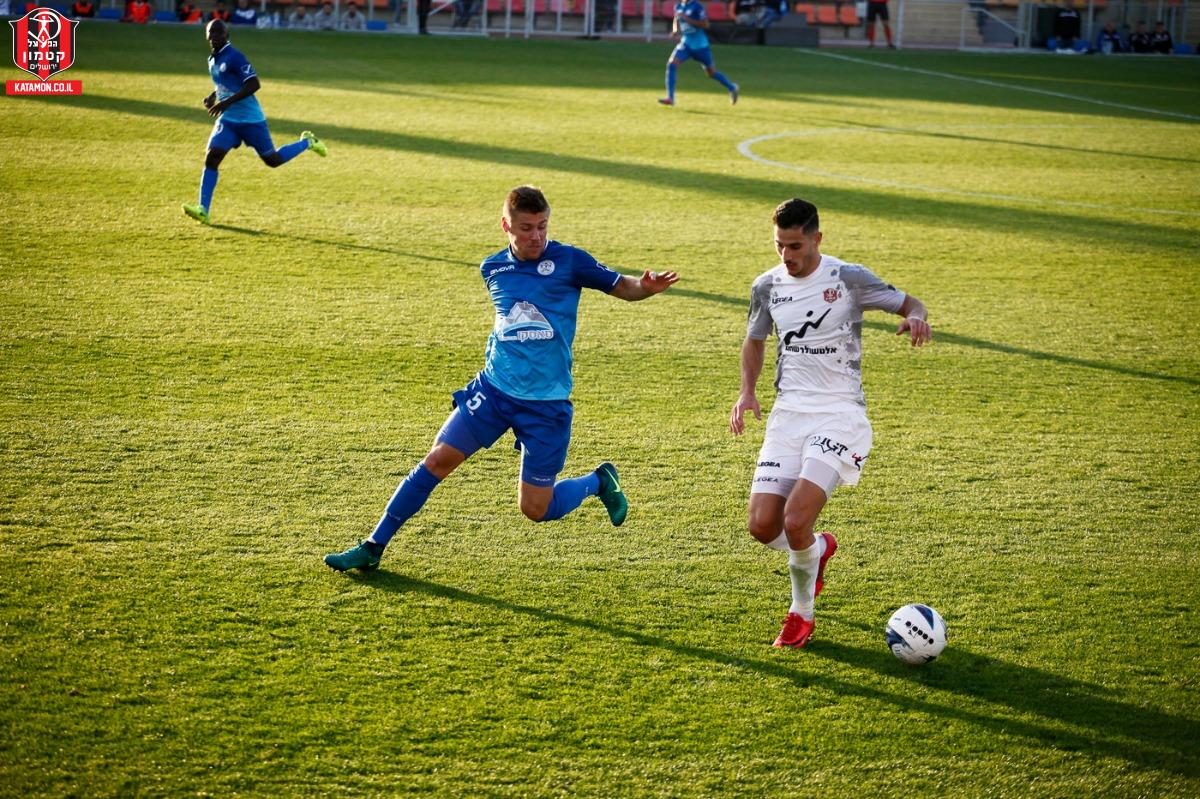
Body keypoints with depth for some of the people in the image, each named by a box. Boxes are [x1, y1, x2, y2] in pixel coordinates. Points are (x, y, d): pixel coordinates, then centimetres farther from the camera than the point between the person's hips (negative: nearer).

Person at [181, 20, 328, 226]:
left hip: (250, 119, -7)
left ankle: (307, 142, 32)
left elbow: (254, 84, -23)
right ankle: (203, 210, -16)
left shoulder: (234, 57, -16)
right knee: (211, 158, -13)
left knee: (273, 160, 5)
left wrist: (227, 102, -27)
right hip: (228, 120, 7)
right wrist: (213, 96, 8)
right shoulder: (213, 60, 10)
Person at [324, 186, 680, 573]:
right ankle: (373, 548, 4)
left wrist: (648, 286, -25)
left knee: (536, 509, 0)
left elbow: (622, 286, -5)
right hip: (493, 388, 3)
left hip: (546, 403, -3)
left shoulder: (568, 261, -9)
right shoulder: (493, 269, 4)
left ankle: (599, 481, 31)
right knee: (437, 459, -6)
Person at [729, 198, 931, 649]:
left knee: (796, 519, -20)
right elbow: (754, 340, 21)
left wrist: (914, 318, -25)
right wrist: (747, 392, 4)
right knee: (762, 526, -5)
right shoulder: (768, 286, 5)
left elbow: (909, 303, 1)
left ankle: (801, 612, 7)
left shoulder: (849, 279, -8)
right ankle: (818, 550, 31)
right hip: (788, 414, 5)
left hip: (839, 414, -5)